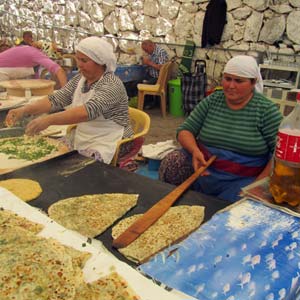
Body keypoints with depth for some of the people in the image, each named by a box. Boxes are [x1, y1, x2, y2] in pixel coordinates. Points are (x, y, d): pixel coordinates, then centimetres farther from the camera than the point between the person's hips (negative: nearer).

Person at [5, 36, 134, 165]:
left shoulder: (112, 84, -17)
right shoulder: (79, 79, 6)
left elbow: (89, 110, -32)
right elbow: (56, 99, -2)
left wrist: (49, 120, -42)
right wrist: (25, 110, -18)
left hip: (107, 145, -7)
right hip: (81, 139, 7)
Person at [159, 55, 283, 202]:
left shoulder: (267, 110, -5)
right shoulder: (211, 101, 5)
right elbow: (185, 130, 4)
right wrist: (195, 150, -18)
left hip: (242, 179, -3)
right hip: (203, 166, 4)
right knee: (171, 164, -22)